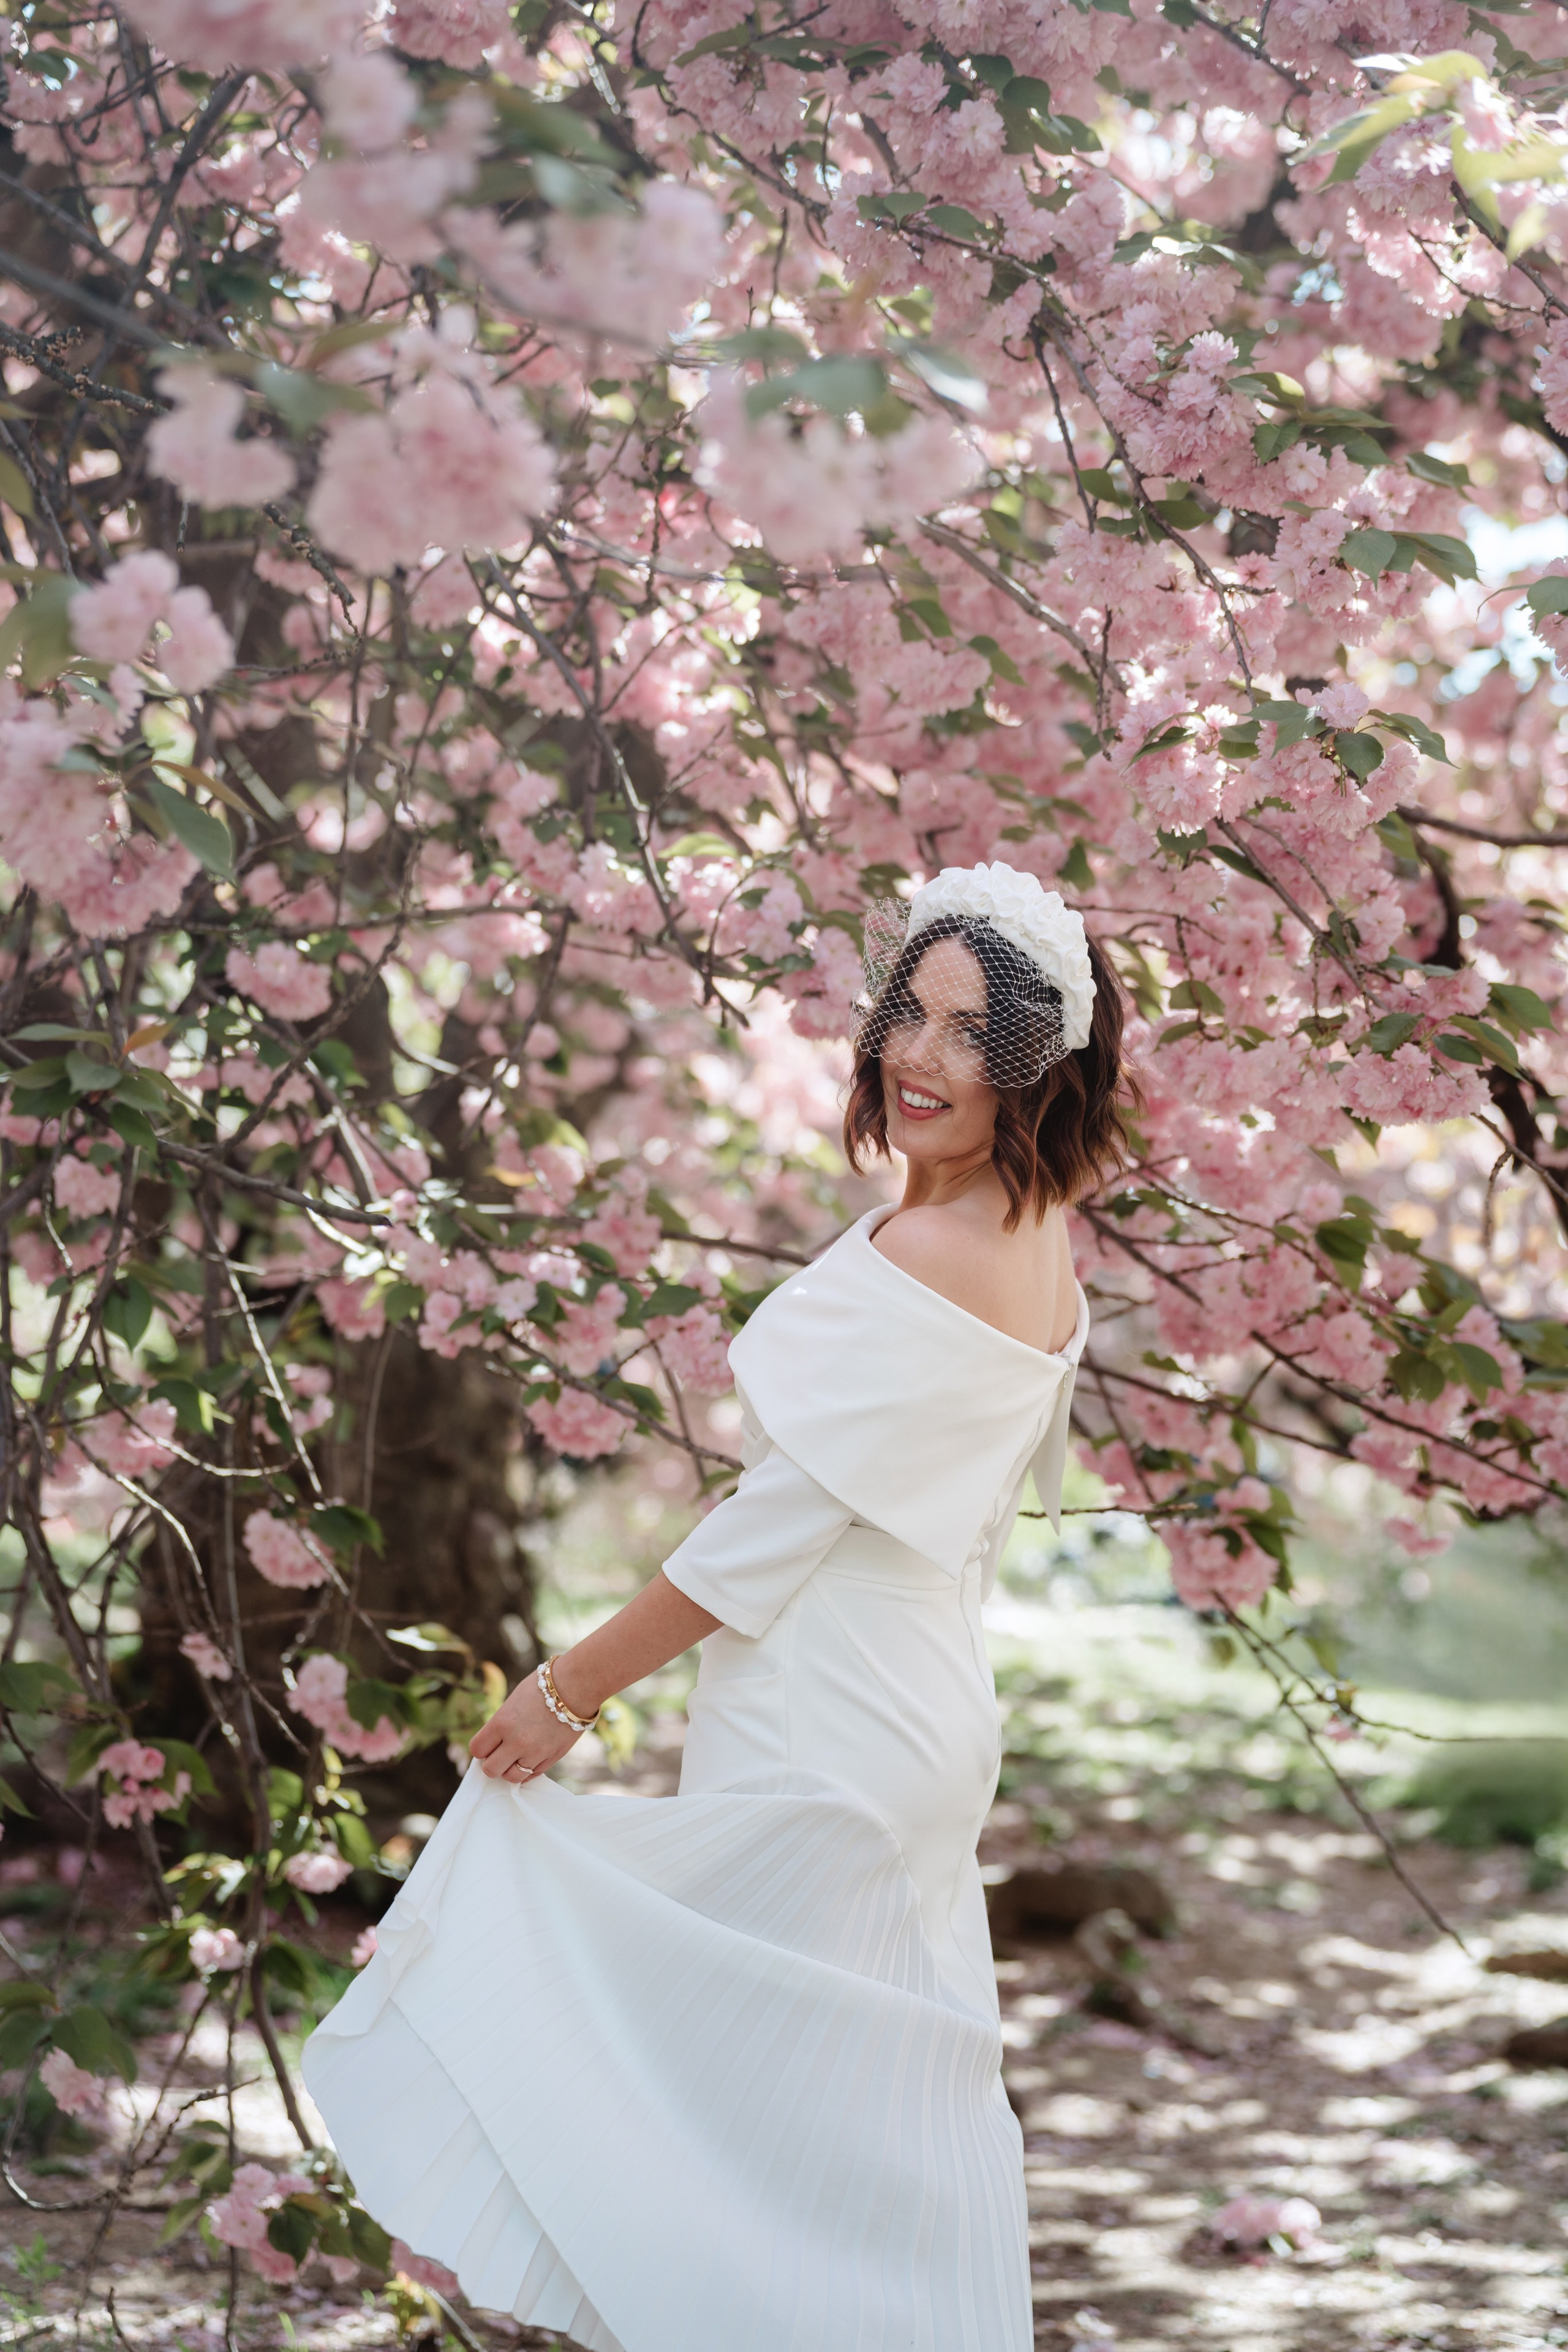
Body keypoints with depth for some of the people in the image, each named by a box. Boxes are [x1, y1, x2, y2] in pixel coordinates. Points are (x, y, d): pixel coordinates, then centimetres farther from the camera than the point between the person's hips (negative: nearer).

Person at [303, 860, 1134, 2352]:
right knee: (889, 2107, 18)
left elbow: (778, 1520, -20)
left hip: (820, 1736, -9)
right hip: (926, 1712, 9)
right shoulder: (1036, 1246, 4)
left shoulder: (921, 1264, -24)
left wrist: (569, 1688, -11)